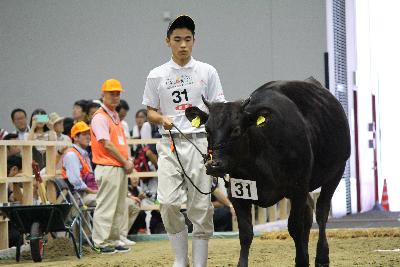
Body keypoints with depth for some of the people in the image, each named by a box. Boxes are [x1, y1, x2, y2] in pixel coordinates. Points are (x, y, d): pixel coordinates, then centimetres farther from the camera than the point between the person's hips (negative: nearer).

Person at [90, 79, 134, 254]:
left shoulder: (115, 116, 19)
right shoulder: (100, 117, -9)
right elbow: (107, 144, -15)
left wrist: (128, 162, 7)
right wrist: (125, 162, -11)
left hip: (121, 168, 9)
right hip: (108, 167, -9)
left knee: (119, 207, 11)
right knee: (106, 206, -8)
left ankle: (113, 241, 17)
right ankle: (102, 242, -6)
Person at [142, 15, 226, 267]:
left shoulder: (207, 72, 7)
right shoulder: (157, 75, 9)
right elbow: (150, 111, 14)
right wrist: (162, 119, -10)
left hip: (200, 142, 0)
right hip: (170, 143, 0)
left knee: (201, 206, -2)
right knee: (168, 202, -11)